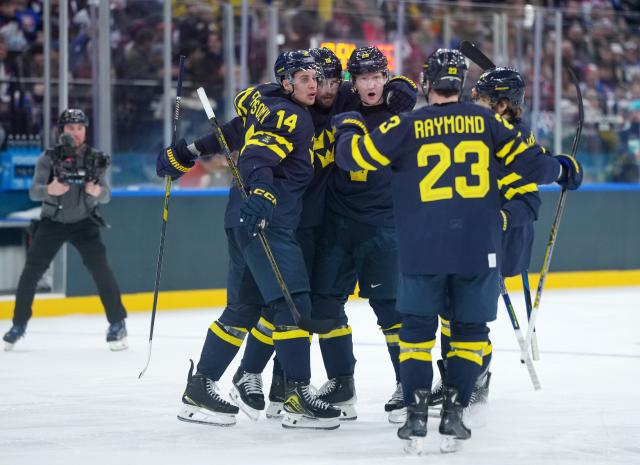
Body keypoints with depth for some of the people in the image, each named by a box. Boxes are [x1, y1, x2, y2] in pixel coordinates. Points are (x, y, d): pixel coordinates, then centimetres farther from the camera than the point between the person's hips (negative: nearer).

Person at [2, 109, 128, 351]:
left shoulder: (95, 158, -7)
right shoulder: (49, 158, -10)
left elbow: (106, 196, -12)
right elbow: (34, 192, -17)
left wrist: (97, 191, -36)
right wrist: (49, 190, -40)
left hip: (83, 222, 0)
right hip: (52, 221, 0)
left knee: (99, 268, -15)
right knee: (32, 270, -6)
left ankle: (117, 324, -5)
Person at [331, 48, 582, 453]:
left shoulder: (406, 127, -1)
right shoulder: (486, 122, 2)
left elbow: (352, 155, 0)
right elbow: (530, 162, 3)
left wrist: (349, 128, 22)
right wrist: (562, 168, 24)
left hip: (423, 251, -1)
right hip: (478, 249, 1)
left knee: (418, 329, 12)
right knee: (470, 330, 12)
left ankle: (417, 415, 3)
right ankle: (454, 414, 4)